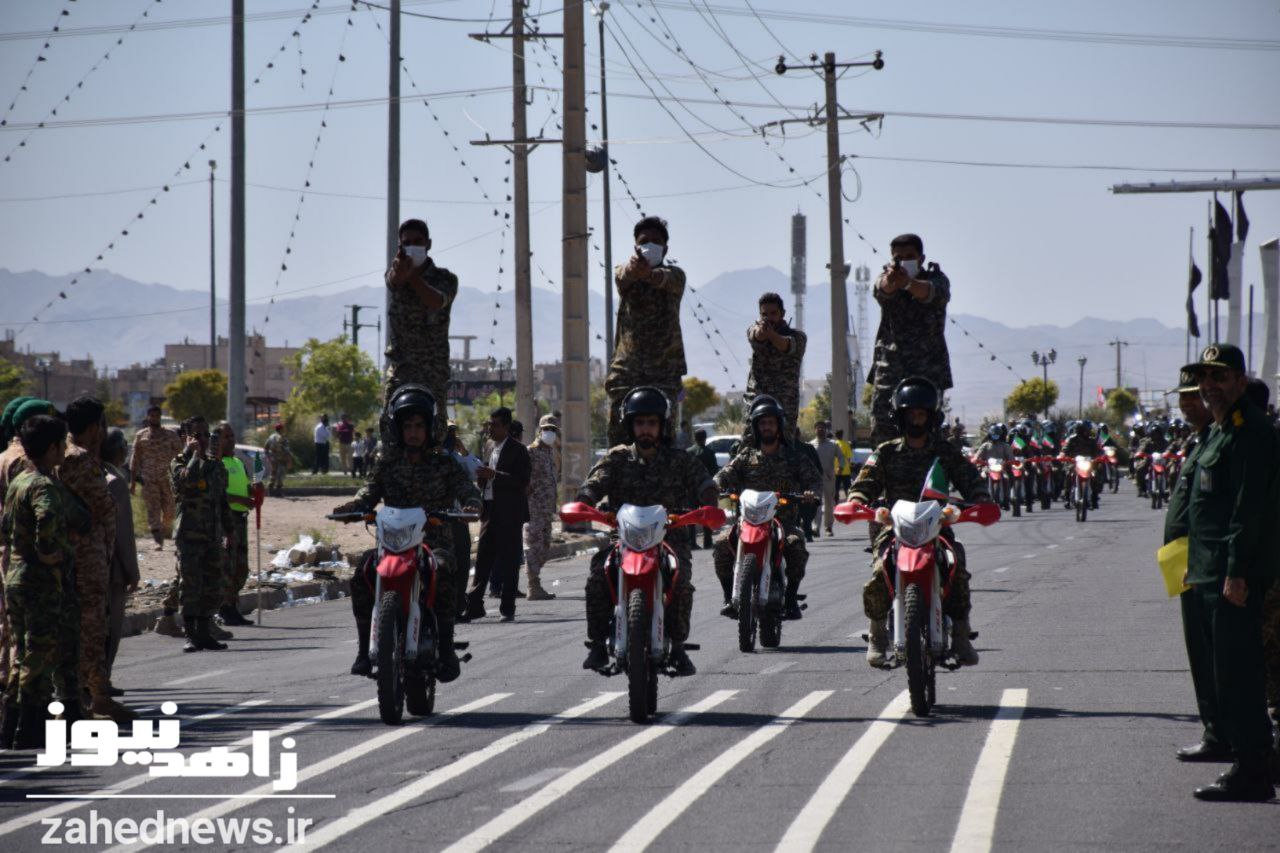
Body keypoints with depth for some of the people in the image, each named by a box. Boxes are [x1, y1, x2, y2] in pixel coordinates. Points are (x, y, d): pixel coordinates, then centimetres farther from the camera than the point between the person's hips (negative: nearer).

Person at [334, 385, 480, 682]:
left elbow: (466, 488, -4)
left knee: (442, 573, -36)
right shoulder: (387, 462, 13)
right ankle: (364, 648, -16)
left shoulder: (444, 462, 7)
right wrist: (352, 507, -19)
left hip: (436, 541, -2)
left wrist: (471, 505, -28)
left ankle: (446, 650, -26)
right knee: (362, 573, -26)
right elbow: (371, 491, 3)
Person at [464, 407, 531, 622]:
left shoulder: (518, 450, -8)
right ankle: (474, 605, 4)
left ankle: (508, 609, 4)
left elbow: (522, 481, -17)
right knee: (482, 558, 4)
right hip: (490, 509, 6)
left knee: (508, 562, -1)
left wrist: (494, 475, -23)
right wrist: (481, 474, 0)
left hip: (510, 512, -6)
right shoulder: (488, 447, 14)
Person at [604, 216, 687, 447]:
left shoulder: (675, 275, 3)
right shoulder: (624, 274, 7)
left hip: (664, 367, -1)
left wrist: (649, 274, -49)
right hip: (627, 365, 1)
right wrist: (632, 268, -47)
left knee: (663, 433, -10)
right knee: (618, 432, -6)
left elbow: (664, 279, -22)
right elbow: (623, 275, -19)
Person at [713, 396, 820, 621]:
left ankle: (791, 598, -19)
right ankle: (730, 597, -9)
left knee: (796, 545, -33)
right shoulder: (746, 456, 14)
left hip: (784, 520, -1)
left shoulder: (793, 457, 11)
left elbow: (814, 476, 2)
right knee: (722, 545, -23)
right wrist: (716, 488, -20)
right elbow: (725, 474, 4)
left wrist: (811, 491, -22)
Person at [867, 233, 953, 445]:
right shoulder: (888, 277, 5)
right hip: (890, 366, 1)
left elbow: (932, 293, -24)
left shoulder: (937, 278, 1)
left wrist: (909, 282, -48)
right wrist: (890, 281, -47)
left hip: (928, 370, -1)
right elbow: (881, 289, -20)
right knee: (881, 430, -7)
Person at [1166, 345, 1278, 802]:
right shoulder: (1217, 431, 18)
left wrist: (1237, 572, -25)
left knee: (1236, 671, -12)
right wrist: (1194, 559, 23)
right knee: (1210, 659, 24)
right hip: (1208, 571, 11)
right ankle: (1222, 738, 42)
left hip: (1235, 576, -11)